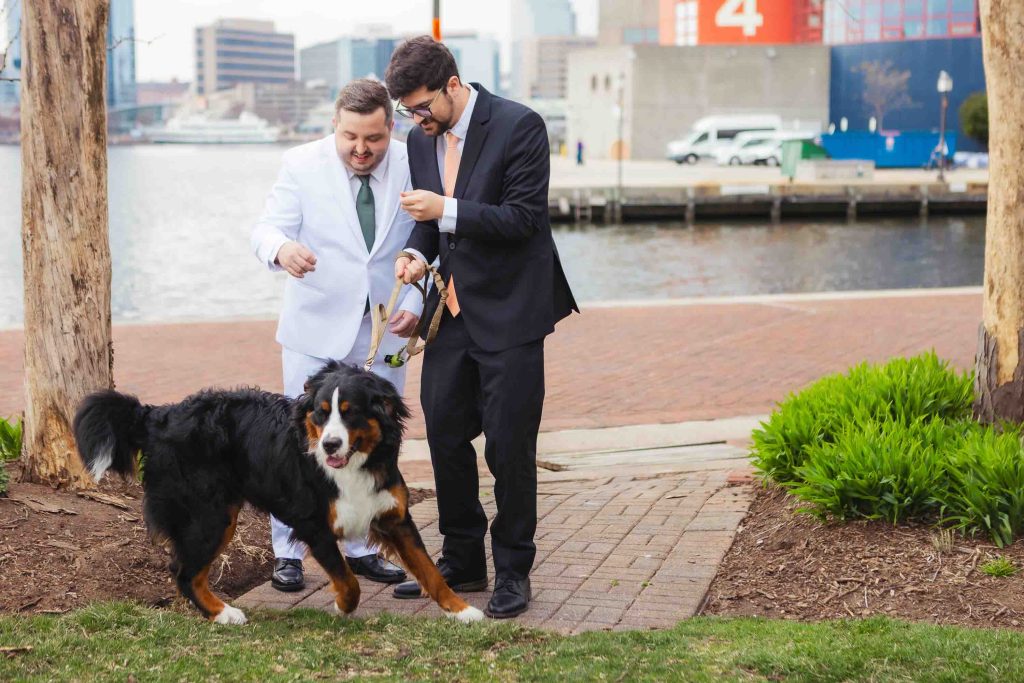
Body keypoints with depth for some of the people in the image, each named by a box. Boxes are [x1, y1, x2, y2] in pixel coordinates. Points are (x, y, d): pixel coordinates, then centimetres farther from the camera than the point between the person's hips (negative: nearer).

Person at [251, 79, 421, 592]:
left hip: (384, 331, 2)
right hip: (317, 329, -2)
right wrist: (281, 248, -36)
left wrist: (415, 302, -11)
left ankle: (362, 548, 23)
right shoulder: (303, 165, -7)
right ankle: (287, 552, 11)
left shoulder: (412, 167, -3)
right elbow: (267, 228, -12)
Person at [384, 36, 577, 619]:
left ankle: (514, 571, 13)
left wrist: (446, 212, -24)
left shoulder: (519, 126, -13)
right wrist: (418, 252, -3)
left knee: (510, 446, -1)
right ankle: (462, 563, 24)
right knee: (445, 436, 10)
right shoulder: (422, 138, 8)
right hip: (451, 311, 7)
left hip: (509, 313, -7)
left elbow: (525, 217, -17)